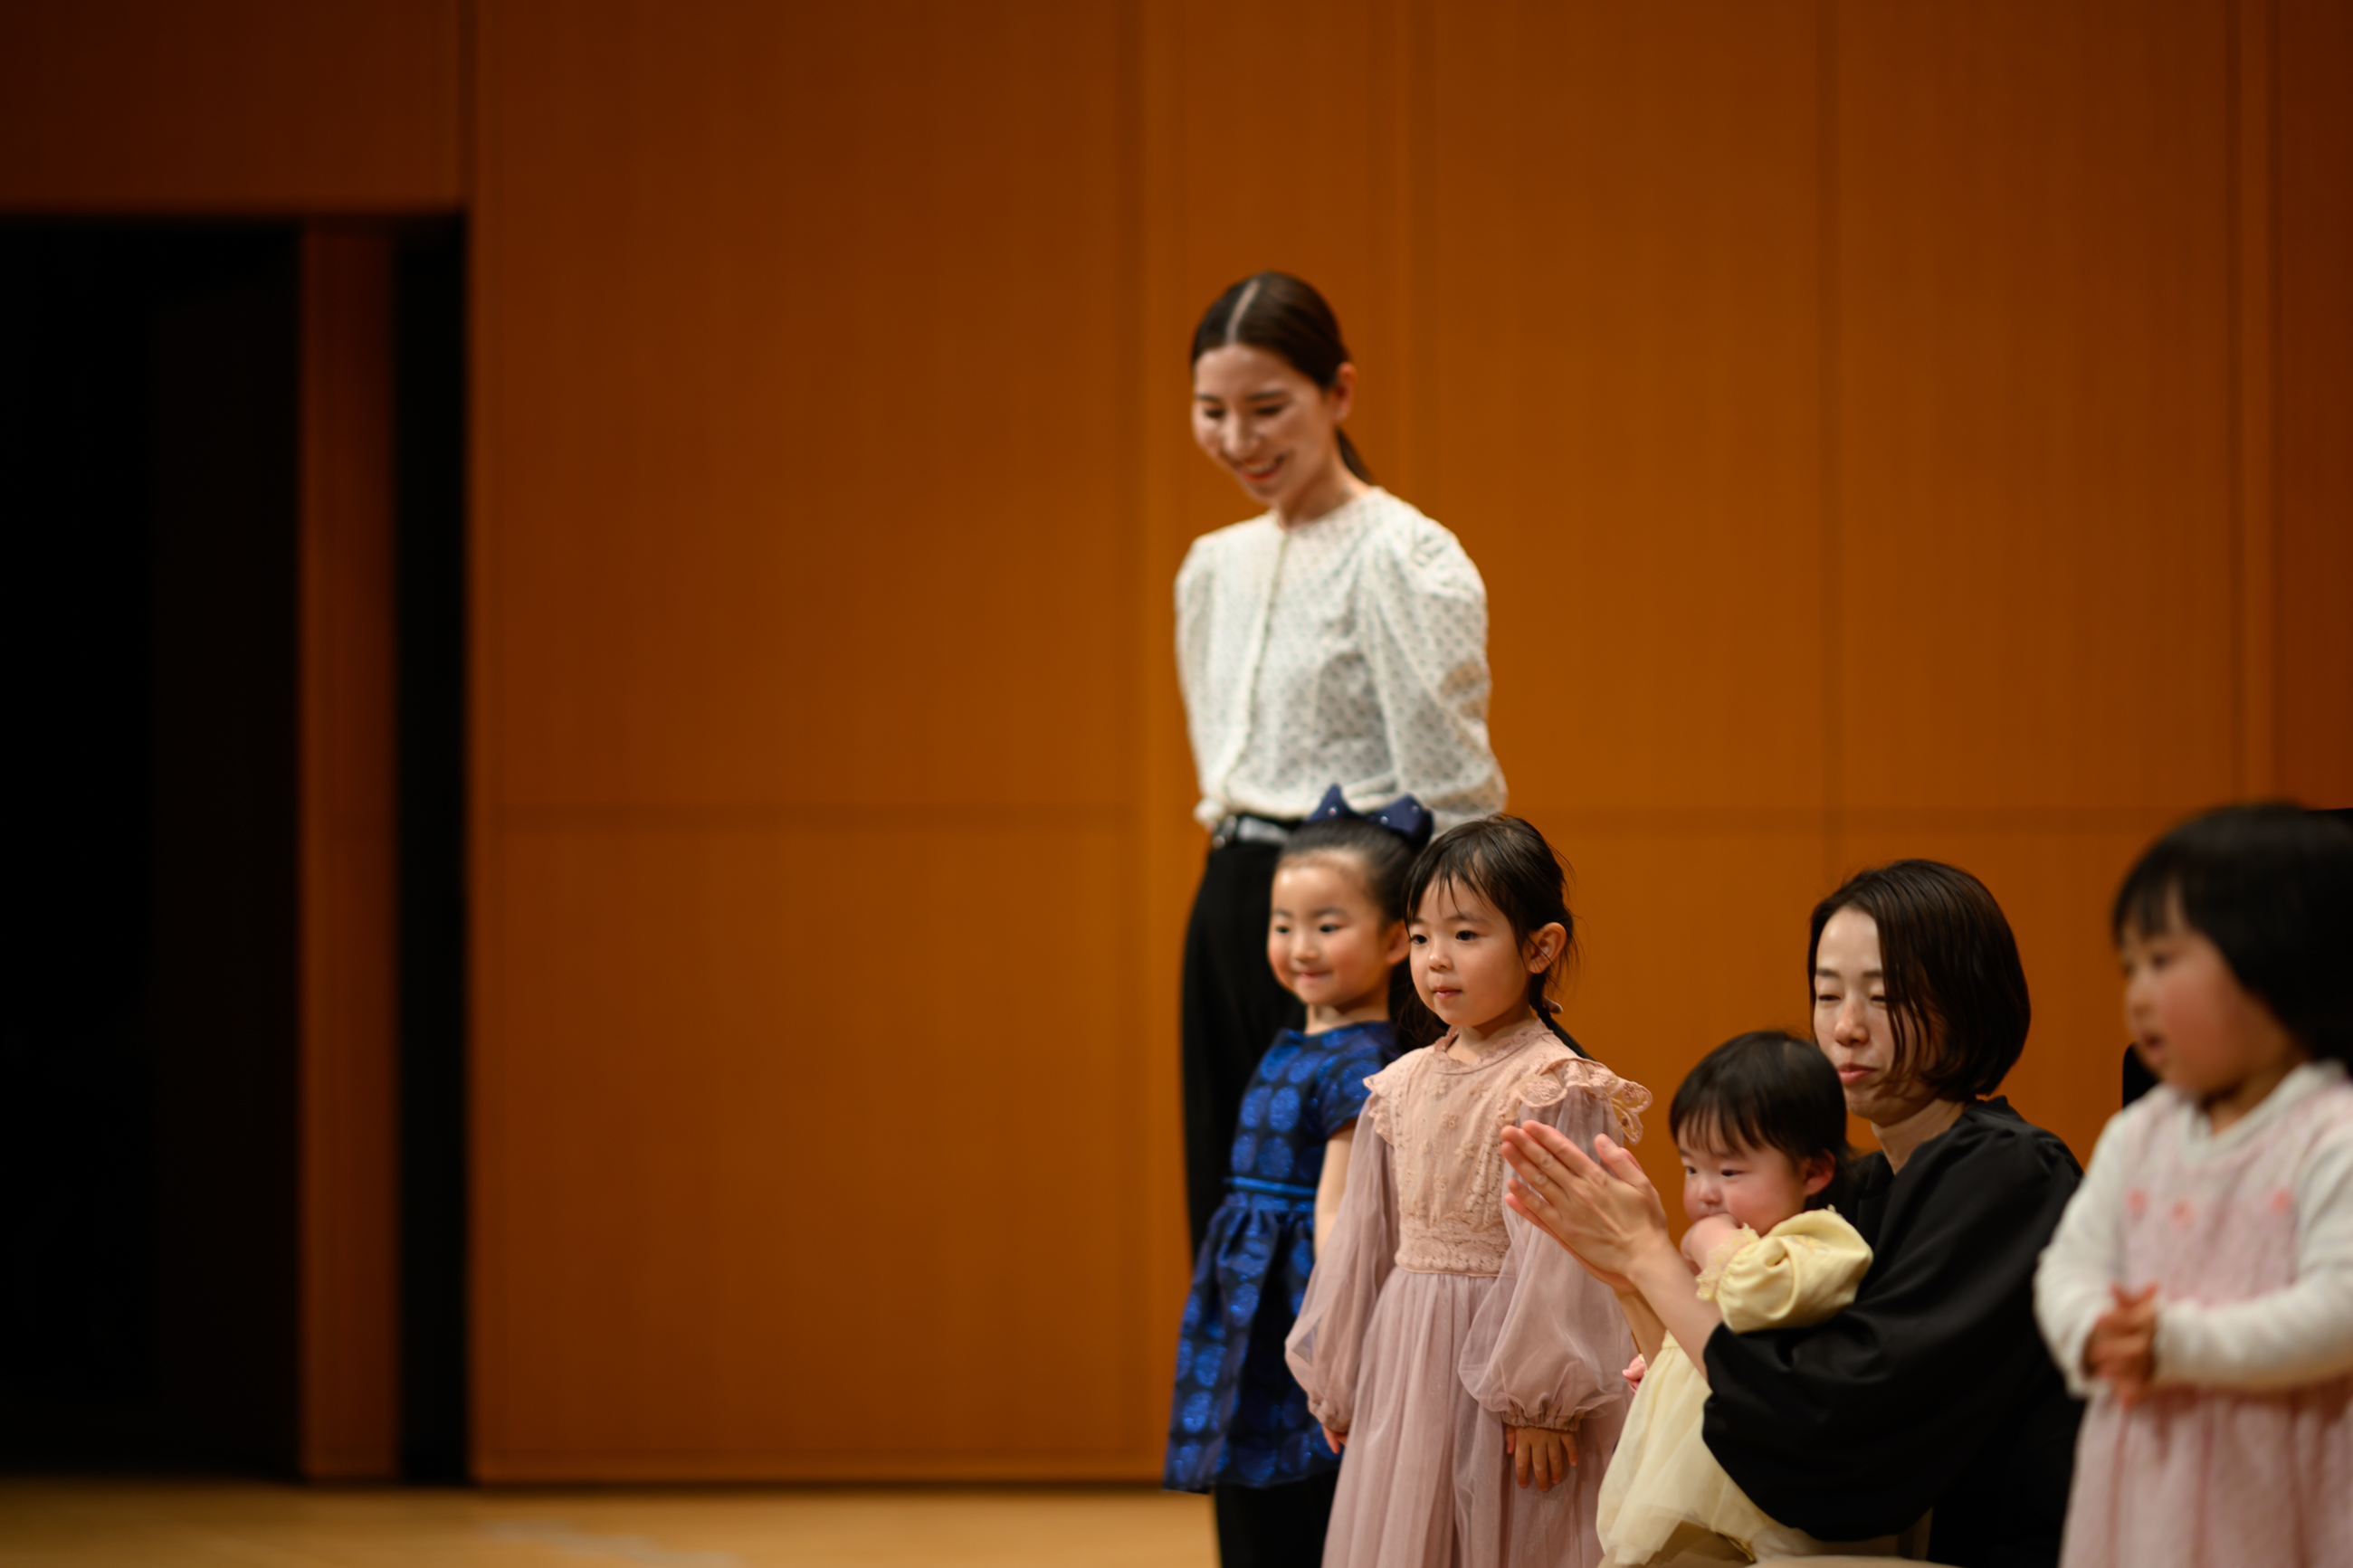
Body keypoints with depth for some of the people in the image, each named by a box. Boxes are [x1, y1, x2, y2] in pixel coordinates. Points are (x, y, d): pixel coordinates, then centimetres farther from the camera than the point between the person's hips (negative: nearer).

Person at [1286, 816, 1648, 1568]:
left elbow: (1556, 1254, -14)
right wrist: (1338, 1387, 18)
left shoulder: (1555, 1091, -11)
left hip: (1501, 1346, -6)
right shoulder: (1401, 1087, 9)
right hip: (1406, 1367, 6)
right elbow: (1364, 1243, 14)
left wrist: (1539, 1399, -16)